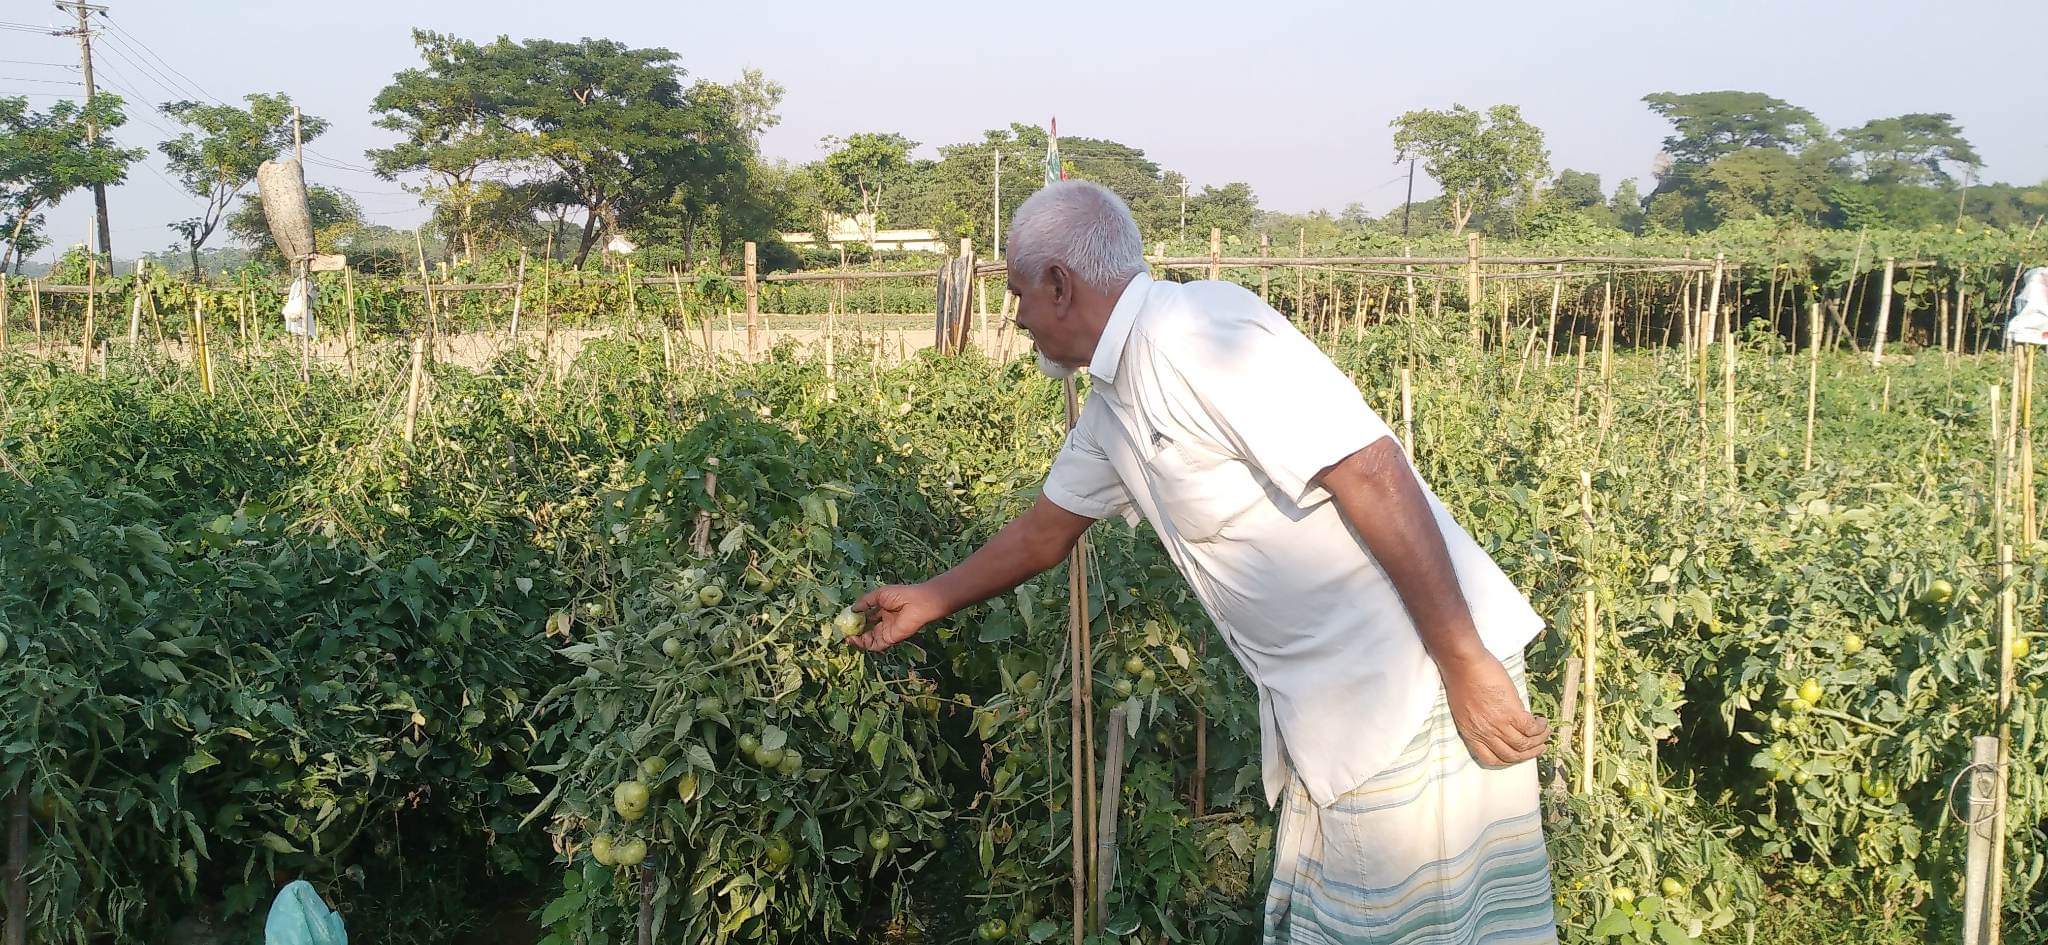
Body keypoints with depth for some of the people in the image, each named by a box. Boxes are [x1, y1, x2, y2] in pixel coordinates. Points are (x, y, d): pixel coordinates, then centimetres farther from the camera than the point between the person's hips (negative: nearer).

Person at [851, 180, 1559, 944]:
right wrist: (929, 602, 36)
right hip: (1328, 704, 9)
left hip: (1419, 679, -9)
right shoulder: (1113, 404, 11)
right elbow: (1042, 533, 27)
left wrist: (1468, 667, -22)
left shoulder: (1196, 330, -18)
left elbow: (1372, 472, -24)